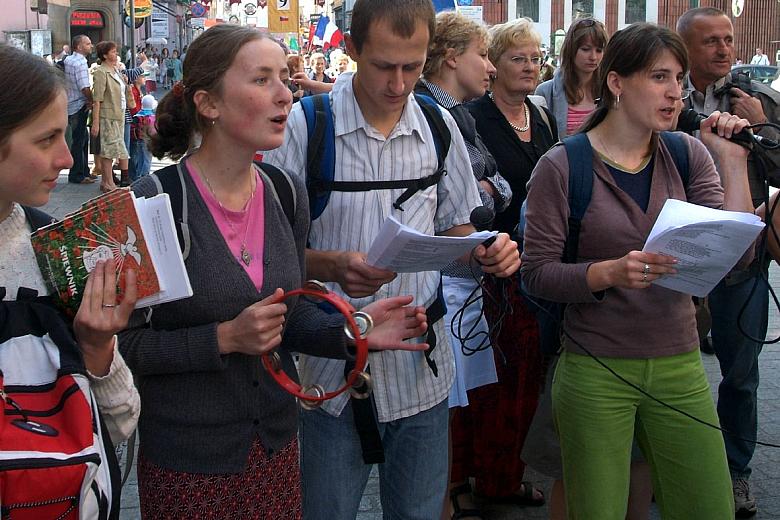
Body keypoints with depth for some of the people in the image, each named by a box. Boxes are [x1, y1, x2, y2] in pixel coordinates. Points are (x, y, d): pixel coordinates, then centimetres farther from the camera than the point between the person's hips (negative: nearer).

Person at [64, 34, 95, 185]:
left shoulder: (68, 60, 10)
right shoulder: (80, 63, -18)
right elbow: (85, 88, -24)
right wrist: (92, 101, -7)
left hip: (70, 105, 9)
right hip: (79, 106, -9)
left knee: (83, 138, 18)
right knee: (78, 141, -2)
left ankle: (84, 171, 25)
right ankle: (76, 176, 4)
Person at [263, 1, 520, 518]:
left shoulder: (439, 125, 4)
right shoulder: (305, 126, -10)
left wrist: (488, 250, -8)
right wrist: (332, 266, -26)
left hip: (421, 368, 4)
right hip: (333, 367, -3)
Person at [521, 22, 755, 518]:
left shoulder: (687, 155, 3)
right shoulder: (562, 166, -8)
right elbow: (537, 273, -9)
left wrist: (733, 162, -10)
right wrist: (609, 273, -24)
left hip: (679, 364, 4)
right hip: (595, 370, -4)